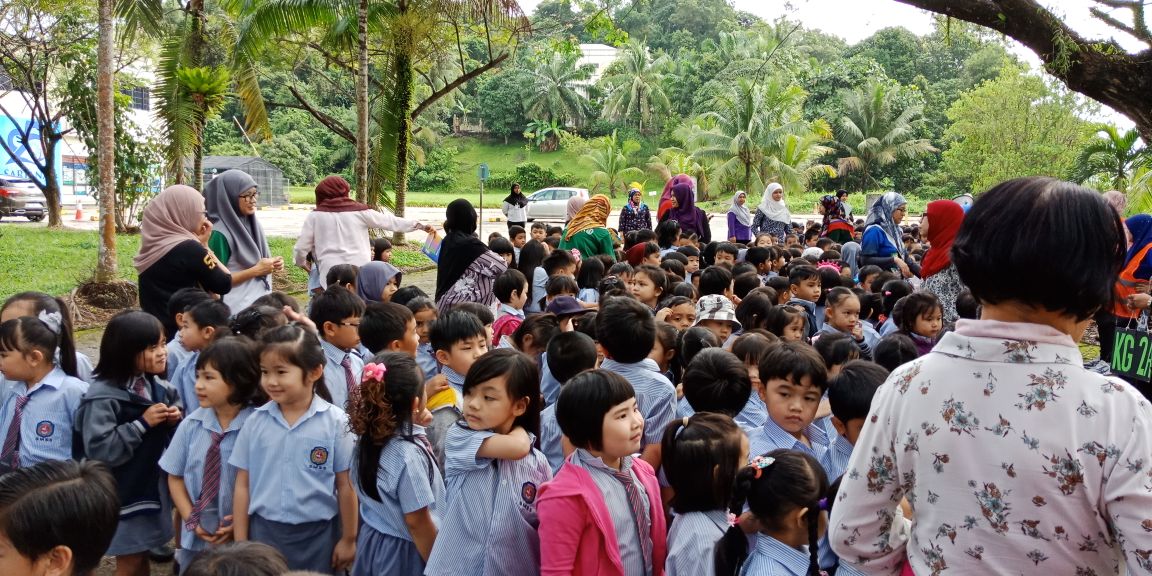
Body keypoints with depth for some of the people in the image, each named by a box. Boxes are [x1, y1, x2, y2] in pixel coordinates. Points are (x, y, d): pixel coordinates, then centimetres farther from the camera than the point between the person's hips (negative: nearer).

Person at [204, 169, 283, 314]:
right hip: (238, 311, -7)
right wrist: (256, 271, -18)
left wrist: (271, 266, -2)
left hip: (261, 304, 7)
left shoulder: (251, 224, 7)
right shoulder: (220, 233, -14)